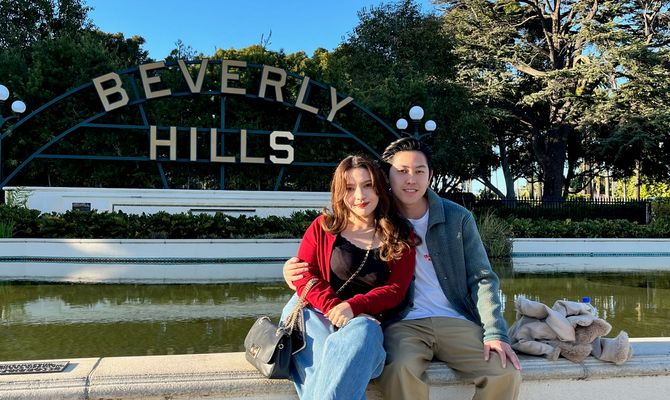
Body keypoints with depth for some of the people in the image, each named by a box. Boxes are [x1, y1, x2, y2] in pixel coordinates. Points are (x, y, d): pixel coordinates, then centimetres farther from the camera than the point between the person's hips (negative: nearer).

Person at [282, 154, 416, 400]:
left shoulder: (400, 238, 10)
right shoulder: (323, 227, 11)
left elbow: (396, 289, 1)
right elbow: (304, 274, 3)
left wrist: (353, 306, -17)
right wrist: (333, 307, -16)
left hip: (365, 320, 0)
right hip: (315, 314, 1)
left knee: (362, 332, -37)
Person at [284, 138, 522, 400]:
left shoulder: (458, 218, 8)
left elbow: (482, 278, 6)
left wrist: (495, 333, -9)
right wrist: (296, 274, -9)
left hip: (456, 321, 2)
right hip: (403, 324, -2)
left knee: (507, 372, -22)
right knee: (399, 370, -34)